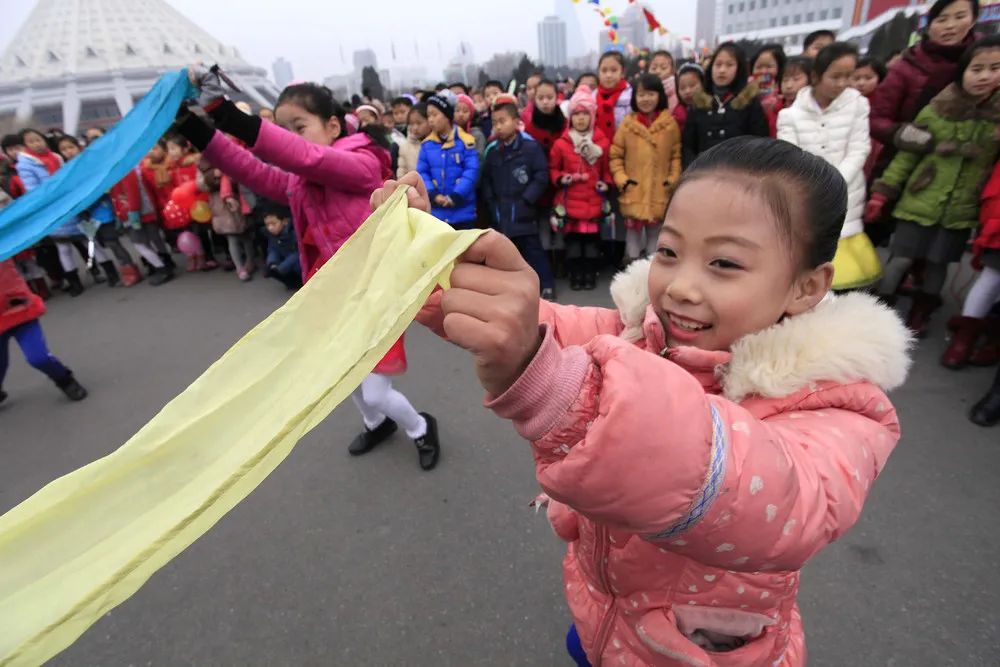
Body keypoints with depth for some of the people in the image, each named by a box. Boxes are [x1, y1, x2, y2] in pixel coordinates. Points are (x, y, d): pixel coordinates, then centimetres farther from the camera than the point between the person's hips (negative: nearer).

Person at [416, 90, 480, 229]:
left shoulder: (466, 141, -7)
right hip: (436, 212, 4)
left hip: (463, 212, -3)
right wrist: (433, 195, -13)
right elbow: (422, 173, 3)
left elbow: (472, 171, -12)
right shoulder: (427, 144, 5)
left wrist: (455, 196, -19)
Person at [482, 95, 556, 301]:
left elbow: (541, 176, -9)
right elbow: (486, 180, 12)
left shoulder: (531, 147, -6)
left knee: (533, 250, 2)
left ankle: (547, 285, 12)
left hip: (524, 212, -5)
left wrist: (526, 199, -14)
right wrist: (491, 203, 0)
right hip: (500, 213, 5)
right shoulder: (492, 150, 8)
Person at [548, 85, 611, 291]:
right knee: (573, 238, 5)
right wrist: (560, 179, -10)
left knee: (592, 238, 7)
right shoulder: (561, 143, 0)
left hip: (594, 201, 1)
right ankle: (575, 275, 17)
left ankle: (591, 274, 19)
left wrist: (606, 183, -5)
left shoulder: (603, 141, 3)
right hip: (570, 201, 0)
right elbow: (553, 168, 9)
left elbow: (607, 168, 12)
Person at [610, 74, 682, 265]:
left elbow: (676, 155, 7)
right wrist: (622, 180, -8)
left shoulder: (670, 123, 1)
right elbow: (615, 155, 1)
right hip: (633, 193, -1)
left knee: (656, 233, 13)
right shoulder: (627, 123, -2)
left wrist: (673, 179, -3)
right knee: (633, 233, 8)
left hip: (660, 194, 1)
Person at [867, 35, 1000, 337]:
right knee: (901, 259, -1)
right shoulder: (937, 109, -5)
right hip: (920, 200, -1)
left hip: (961, 208, 2)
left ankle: (920, 315, 26)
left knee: (938, 263, 9)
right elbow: (907, 153, -1)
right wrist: (882, 192, -5)